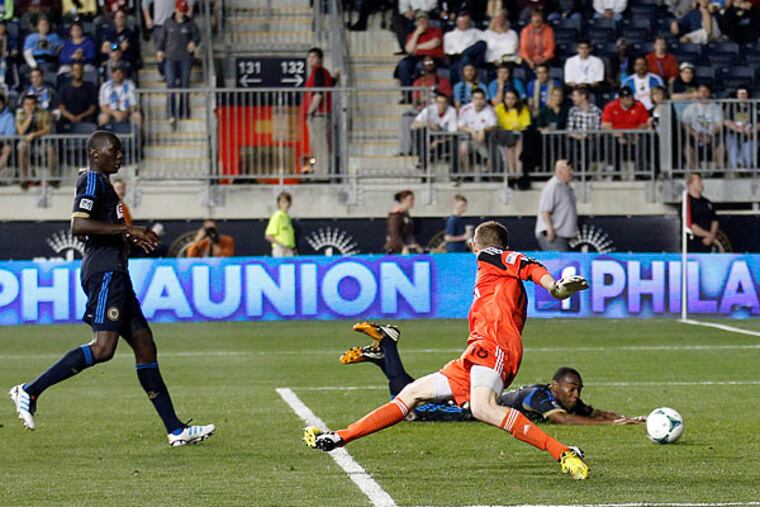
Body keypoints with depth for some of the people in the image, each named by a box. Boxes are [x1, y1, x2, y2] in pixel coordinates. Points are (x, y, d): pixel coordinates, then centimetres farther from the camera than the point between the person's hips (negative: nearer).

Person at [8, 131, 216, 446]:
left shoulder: (102, 183, 23)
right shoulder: (92, 181, -7)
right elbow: (78, 226, -21)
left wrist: (131, 239, 20)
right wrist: (128, 229, -18)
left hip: (114, 273, 11)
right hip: (105, 272, -11)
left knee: (145, 347, 6)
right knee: (103, 347, -21)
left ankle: (175, 430, 5)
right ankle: (30, 391, -16)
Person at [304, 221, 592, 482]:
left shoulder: (491, 257, 9)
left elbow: (528, 266, -8)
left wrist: (554, 287, -25)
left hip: (493, 345, -10)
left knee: (483, 408, -35)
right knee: (412, 393, 16)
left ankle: (564, 454, -37)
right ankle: (338, 439, 23)